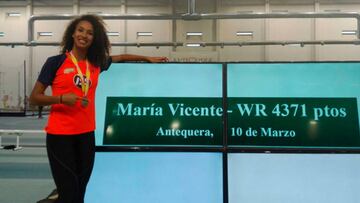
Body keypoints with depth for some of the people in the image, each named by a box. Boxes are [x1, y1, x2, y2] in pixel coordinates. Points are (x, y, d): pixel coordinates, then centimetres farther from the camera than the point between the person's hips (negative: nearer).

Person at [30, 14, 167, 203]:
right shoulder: (55, 62, -5)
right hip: (60, 135, -5)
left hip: (87, 134, 5)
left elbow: (122, 57, 27)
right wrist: (61, 98, -18)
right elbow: (34, 98, -3)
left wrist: (148, 58, 30)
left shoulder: (96, 64, 8)